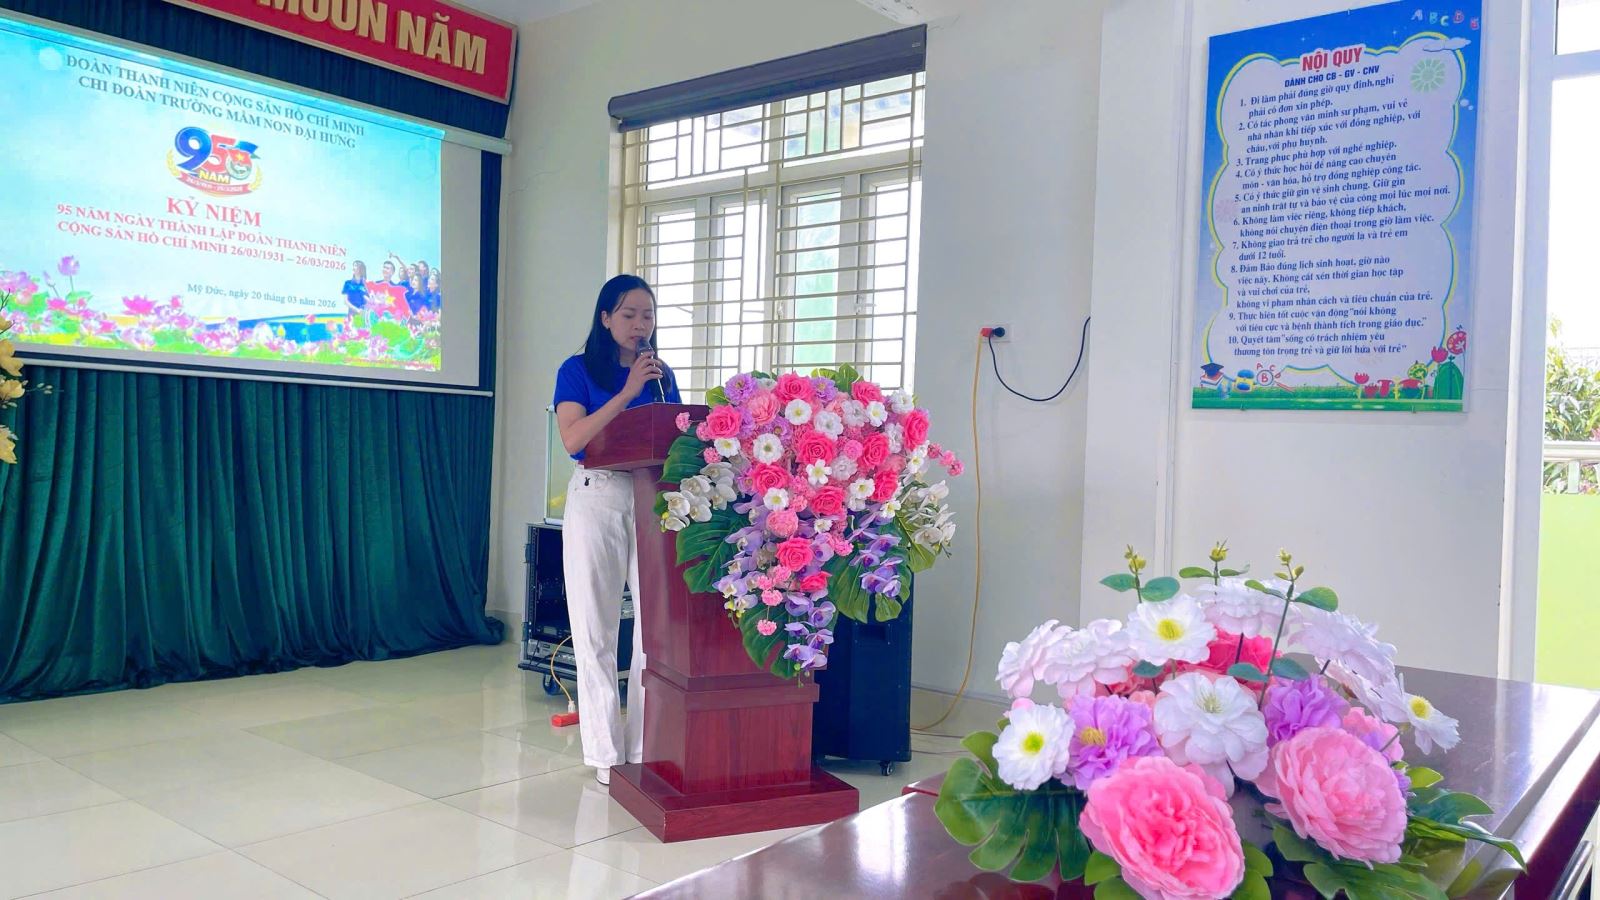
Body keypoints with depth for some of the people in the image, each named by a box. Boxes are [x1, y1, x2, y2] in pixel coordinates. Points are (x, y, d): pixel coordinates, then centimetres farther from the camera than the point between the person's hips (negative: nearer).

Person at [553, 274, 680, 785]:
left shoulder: (661, 375, 14)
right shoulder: (578, 370, 3)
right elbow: (572, 439, -11)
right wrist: (627, 392, -15)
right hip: (597, 498, -3)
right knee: (596, 632, 1)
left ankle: (647, 749, 9)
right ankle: (606, 754, 9)